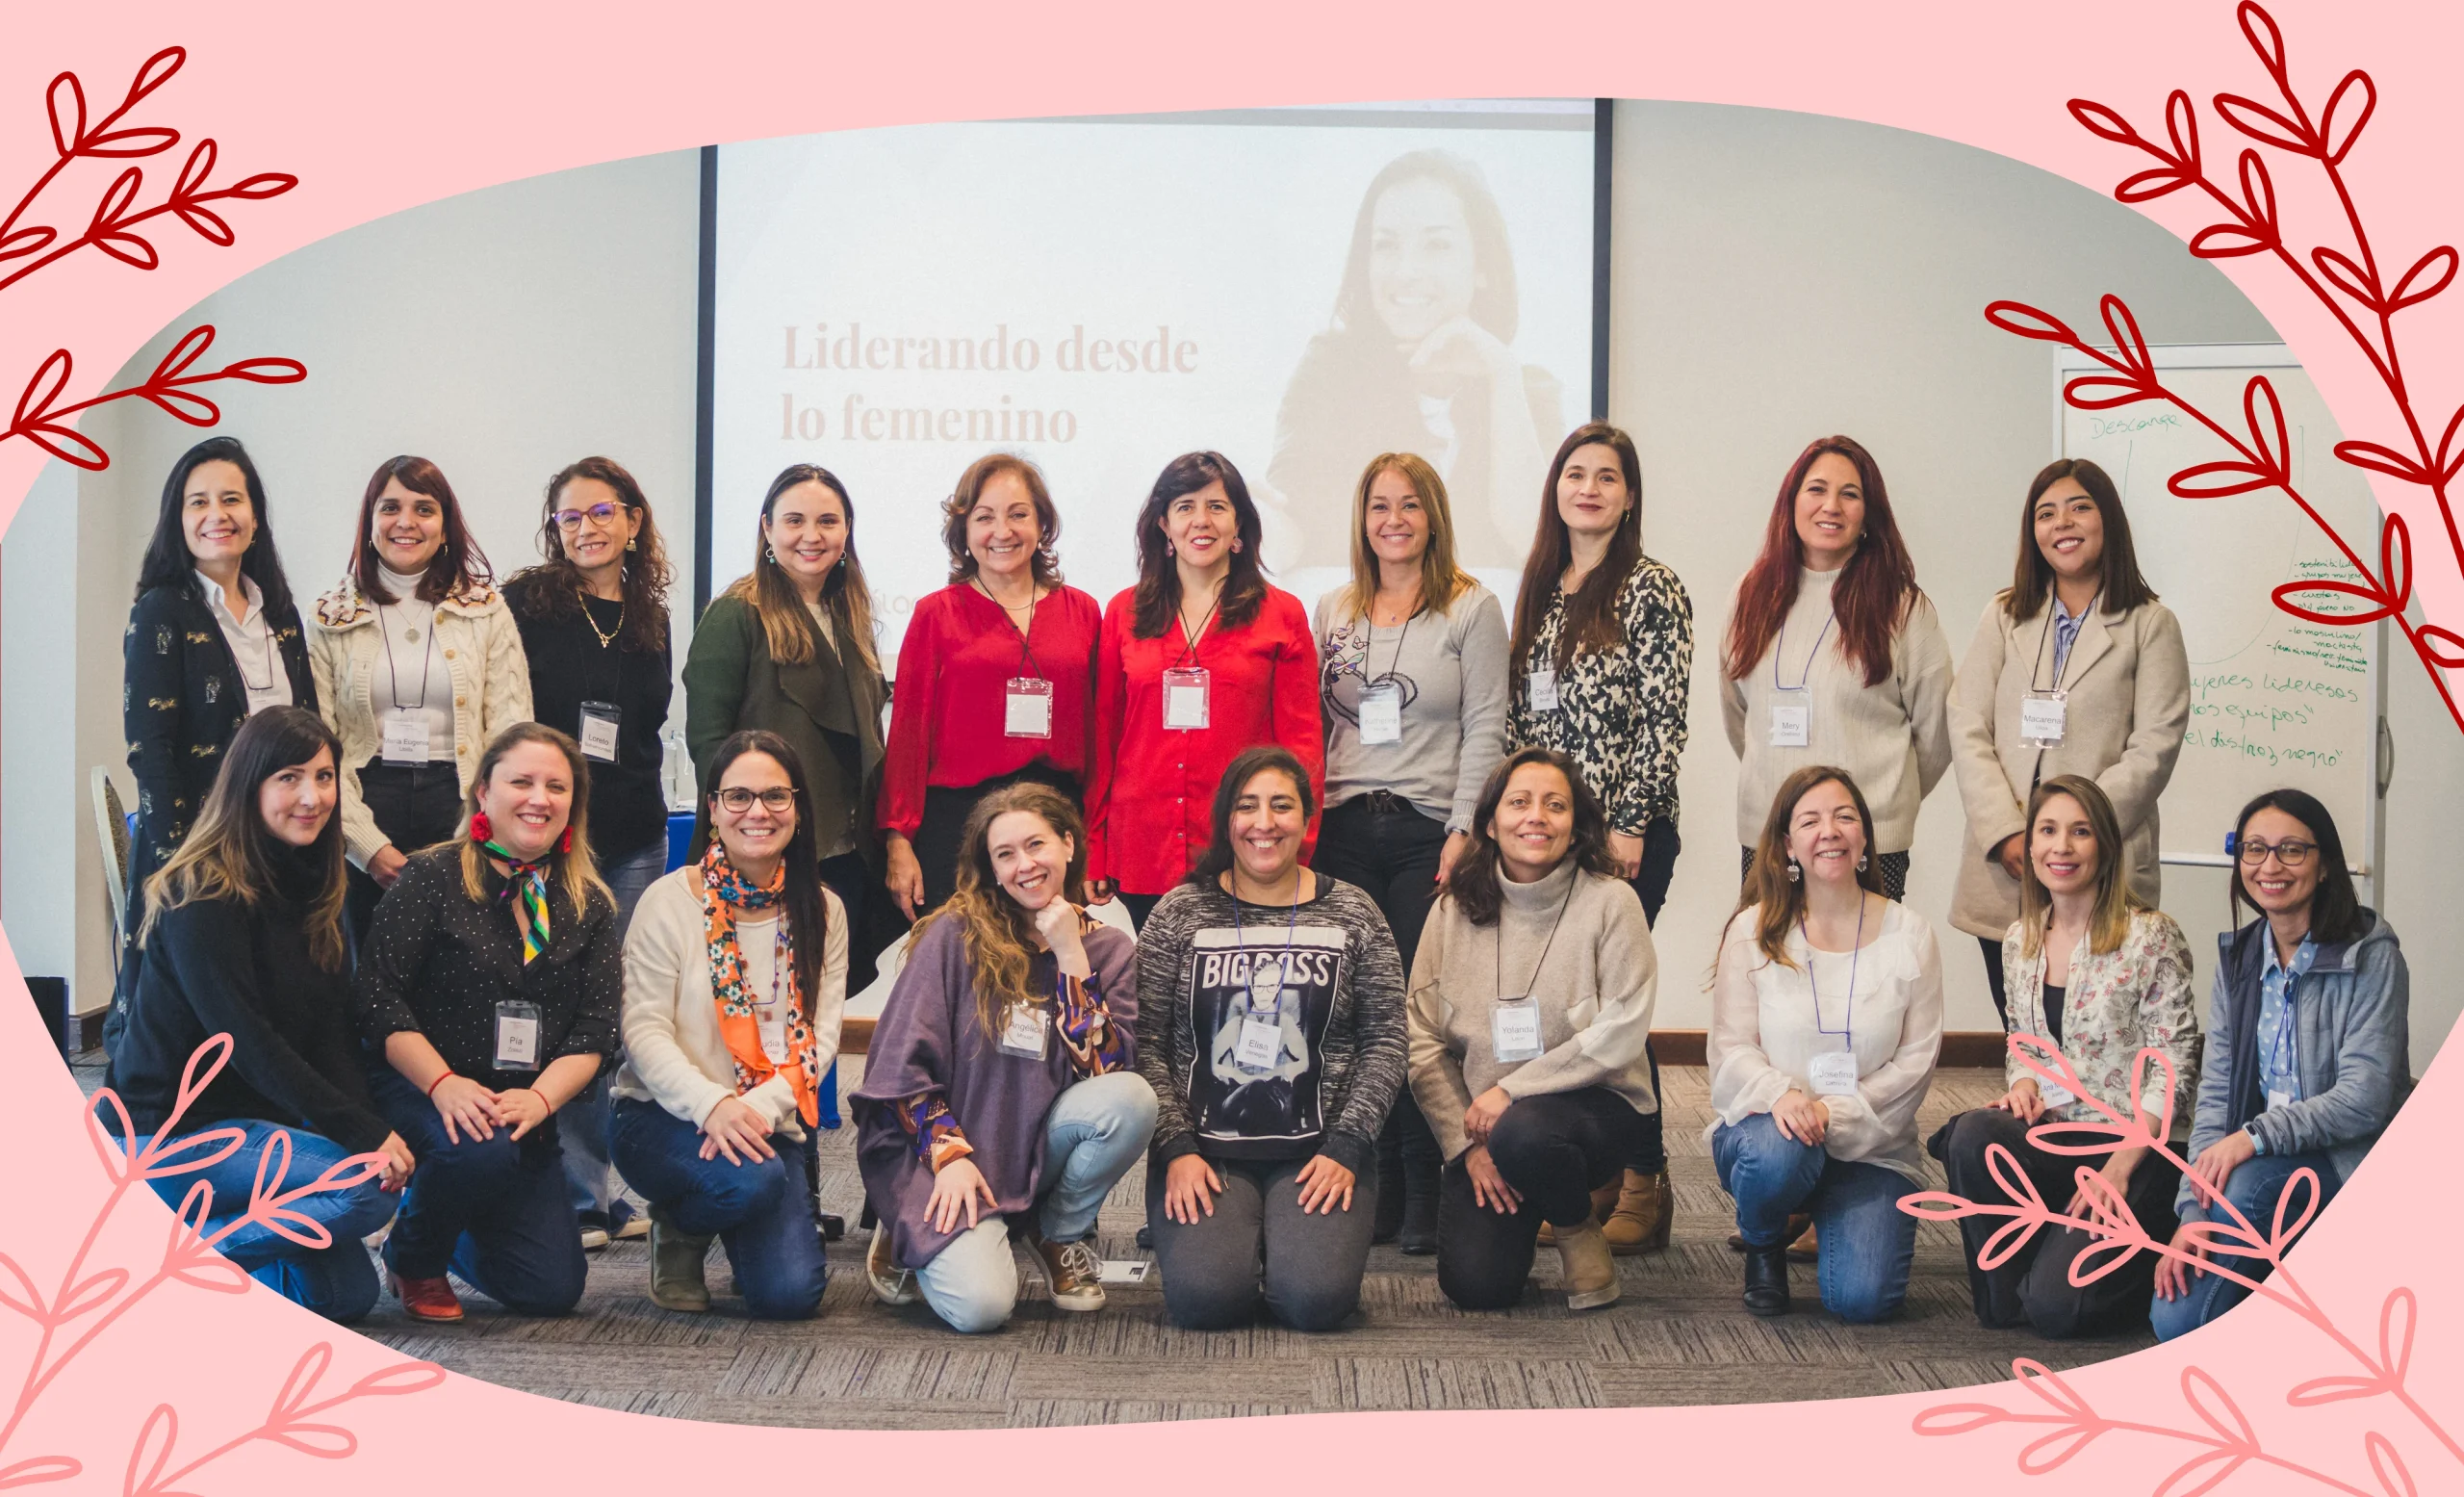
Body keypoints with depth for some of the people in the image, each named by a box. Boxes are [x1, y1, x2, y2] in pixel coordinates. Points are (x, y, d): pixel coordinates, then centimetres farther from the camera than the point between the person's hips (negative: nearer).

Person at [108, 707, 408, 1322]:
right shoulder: (203, 896, -18)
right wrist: (364, 1133, -27)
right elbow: (248, 1043, -24)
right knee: (368, 1190, -25)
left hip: (259, 1120, 8)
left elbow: (334, 1035, 1)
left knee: (347, 1294, 6)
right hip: (170, 1131, -8)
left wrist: (367, 1124, -17)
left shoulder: (314, 889, 7)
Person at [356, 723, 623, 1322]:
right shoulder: (432, 877, -3)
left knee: (552, 1290, -6)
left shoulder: (589, 906, 9)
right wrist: (444, 1083, -22)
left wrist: (541, 1097, -17)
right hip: (419, 1092, -4)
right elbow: (378, 996, -10)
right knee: (484, 1150, -38)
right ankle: (414, 1256, -4)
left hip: (527, 1110, 4)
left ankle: (452, 1233, 30)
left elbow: (595, 1028, 2)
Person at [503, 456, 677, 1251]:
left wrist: (643, 812, 13)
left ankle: (604, 1190, 15)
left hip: (631, 841, 5)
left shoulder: (650, 620, 14)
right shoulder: (526, 605, -1)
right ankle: (579, 1194, 1)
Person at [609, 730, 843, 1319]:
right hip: (662, 1116, -3)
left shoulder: (821, 912, 6)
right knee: (751, 1179, -36)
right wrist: (712, 1104, -25)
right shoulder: (669, 901, -4)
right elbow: (643, 1031, -8)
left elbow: (820, 1035, 0)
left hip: (770, 1124, 3)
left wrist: (758, 1107, -19)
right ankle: (678, 1232, 1)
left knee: (790, 1293, -17)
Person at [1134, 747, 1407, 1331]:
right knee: (1206, 1296, -24)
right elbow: (1145, 1042, 1)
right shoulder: (1180, 914, 5)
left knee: (1316, 1297, -24)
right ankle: (1236, 1232, 9)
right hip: (1203, 1146, 0)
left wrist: (1344, 1148, -6)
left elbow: (1385, 1043, 4)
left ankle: (1285, 1234, 9)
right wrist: (1177, 1148, -10)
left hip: (1318, 1148, 0)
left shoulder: (1352, 915, 6)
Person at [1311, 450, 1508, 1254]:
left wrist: (1464, 831, -9)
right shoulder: (1331, 613, 15)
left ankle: (1427, 1189, 1)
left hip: (1429, 829, -3)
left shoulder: (1472, 609, 4)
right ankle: (1374, 1184, 7)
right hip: (1343, 828, 3)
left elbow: (1485, 729, -1)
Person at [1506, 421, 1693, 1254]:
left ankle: (1643, 1185, 3)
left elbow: (1664, 720, -10)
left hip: (1624, 832, -6)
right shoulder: (1540, 591, 15)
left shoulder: (1650, 589, -5)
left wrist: (1630, 826, -14)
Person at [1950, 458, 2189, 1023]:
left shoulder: (2150, 625, 5)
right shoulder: (2003, 619, 16)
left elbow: (2153, 748, -4)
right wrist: (2005, 833, -8)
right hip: (2004, 872, 3)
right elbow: (1967, 731, 7)